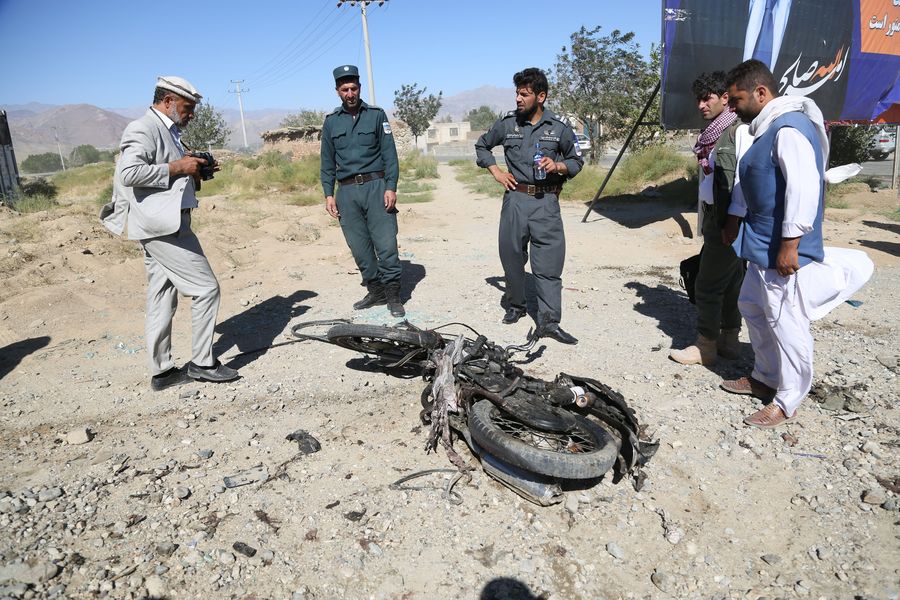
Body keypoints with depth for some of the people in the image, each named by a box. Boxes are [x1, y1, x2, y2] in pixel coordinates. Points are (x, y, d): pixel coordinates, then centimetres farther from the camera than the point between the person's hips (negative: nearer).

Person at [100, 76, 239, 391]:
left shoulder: (168, 131, 20)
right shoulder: (143, 129, -9)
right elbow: (128, 173, -22)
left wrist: (194, 172, 9)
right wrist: (177, 167, -17)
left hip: (167, 225, 10)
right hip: (162, 225, -10)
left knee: (162, 299, 10)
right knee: (206, 288, -7)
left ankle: (161, 371, 16)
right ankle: (202, 362, 2)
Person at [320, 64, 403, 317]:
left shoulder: (376, 115, 5)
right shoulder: (331, 122, 11)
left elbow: (389, 154, 1)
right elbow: (327, 162, 14)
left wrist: (391, 187, -9)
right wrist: (328, 194, 5)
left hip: (376, 186, -3)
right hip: (347, 192, 3)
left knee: (386, 244, -6)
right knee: (359, 247, 5)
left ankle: (393, 295, 3)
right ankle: (375, 291, 17)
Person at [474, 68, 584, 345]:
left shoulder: (559, 129, 3)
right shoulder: (507, 124, 5)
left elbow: (577, 161, 13)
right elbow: (481, 146, 20)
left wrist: (558, 166, -8)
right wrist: (496, 171, 7)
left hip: (546, 202, -1)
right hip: (515, 199, 2)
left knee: (549, 263, -5)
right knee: (511, 256, 9)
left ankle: (549, 322, -1)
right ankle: (515, 306, 30)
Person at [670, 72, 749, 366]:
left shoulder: (740, 131, -13)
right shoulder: (710, 135, 13)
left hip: (730, 221, -9)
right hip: (714, 218, 9)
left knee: (708, 284, -3)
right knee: (730, 281, 15)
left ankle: (706, 346, 8)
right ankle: (729, 339, 24)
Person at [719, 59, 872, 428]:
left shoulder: (789, 129, -19)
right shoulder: (766, 129, 14)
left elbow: (804, 187, -27)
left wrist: (791, 244, -27)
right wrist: (734, 219, 30)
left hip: (782, 249, -11)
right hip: (761, 246, 11)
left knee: (785, 324, -1)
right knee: (752, 307, 20)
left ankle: (786, 403, 12)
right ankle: (765, 377, 36)